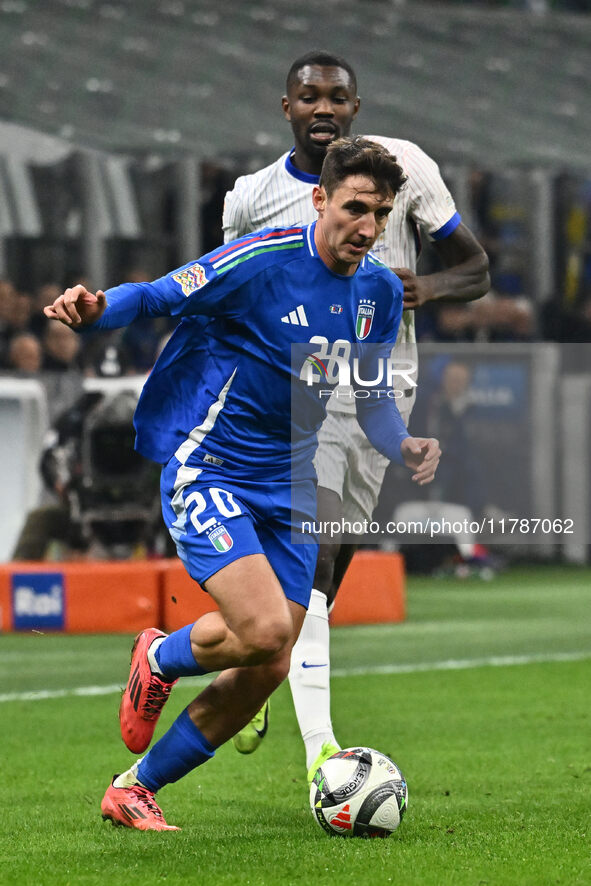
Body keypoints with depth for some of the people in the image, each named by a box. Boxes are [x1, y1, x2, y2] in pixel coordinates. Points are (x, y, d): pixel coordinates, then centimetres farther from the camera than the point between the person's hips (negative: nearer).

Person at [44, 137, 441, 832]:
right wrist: (95, 309, -35)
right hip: (207, 475, -7)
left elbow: (369, 398, 16)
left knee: (266, 671, 2)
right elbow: (154, 297, -13)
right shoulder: (263, 260, -16)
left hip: (288, 491, 7)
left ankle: (134, 790, 19)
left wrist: (404, 447, -4)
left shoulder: (381, 292, 4)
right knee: (264, 630, -24)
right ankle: (157, 660, 11)